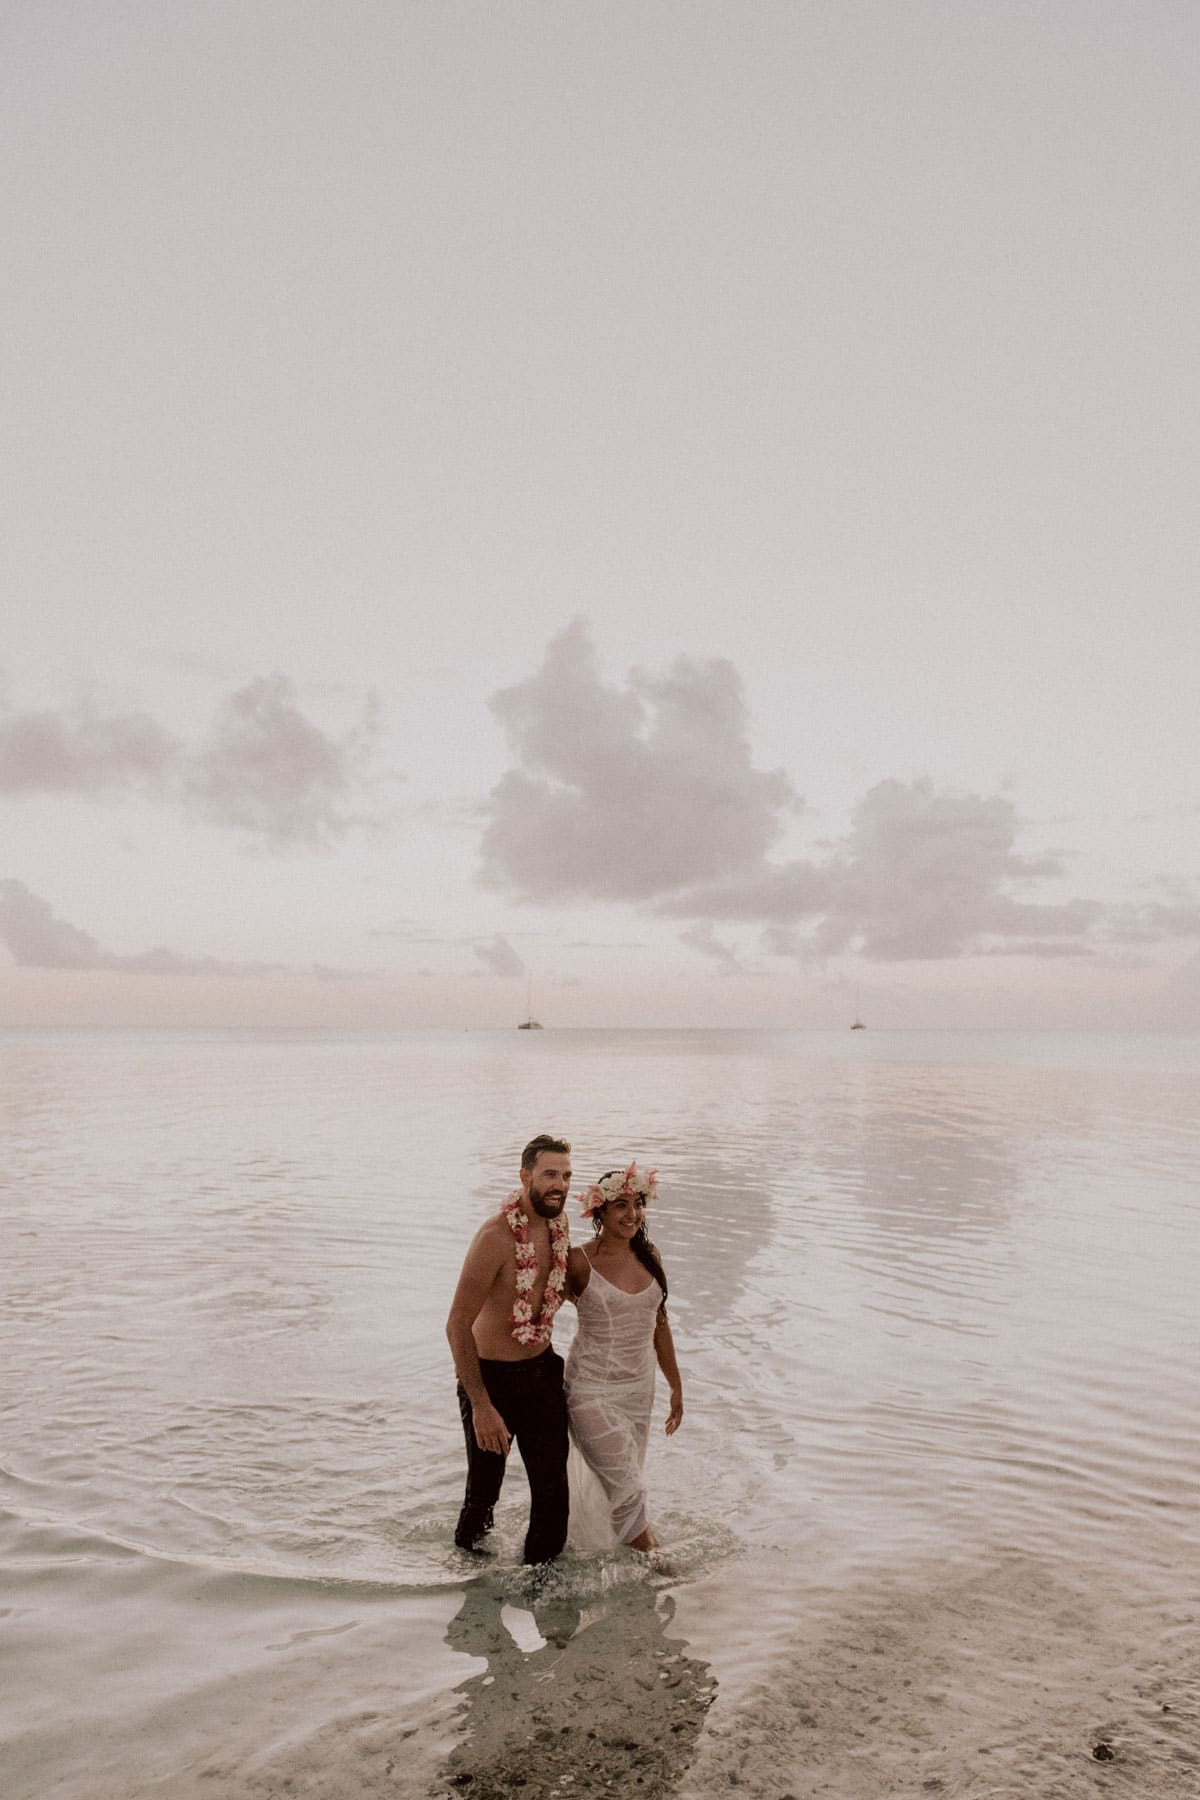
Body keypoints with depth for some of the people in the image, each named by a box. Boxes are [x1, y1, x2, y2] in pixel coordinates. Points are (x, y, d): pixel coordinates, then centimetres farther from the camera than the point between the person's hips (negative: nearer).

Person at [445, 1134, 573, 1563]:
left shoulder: (557, 1229, -3)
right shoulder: (496, 1237, -26)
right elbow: (458, 1326, -24)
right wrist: (481, 1407, -24)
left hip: (542, 1371, 6)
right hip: (492, 1378, -6)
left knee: (553, 1491, 9)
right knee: (484, 1491, 12)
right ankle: (465, 1559, 40)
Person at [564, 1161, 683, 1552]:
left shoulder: (649, 1256, 2)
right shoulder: (580, 1262, -14)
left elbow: (659, 1324, 11)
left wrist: (676, 1385, 16)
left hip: (640, 1388, 6)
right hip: (593, 1390, -5)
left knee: (621, 1485, 15)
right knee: (628, 1490, -6)